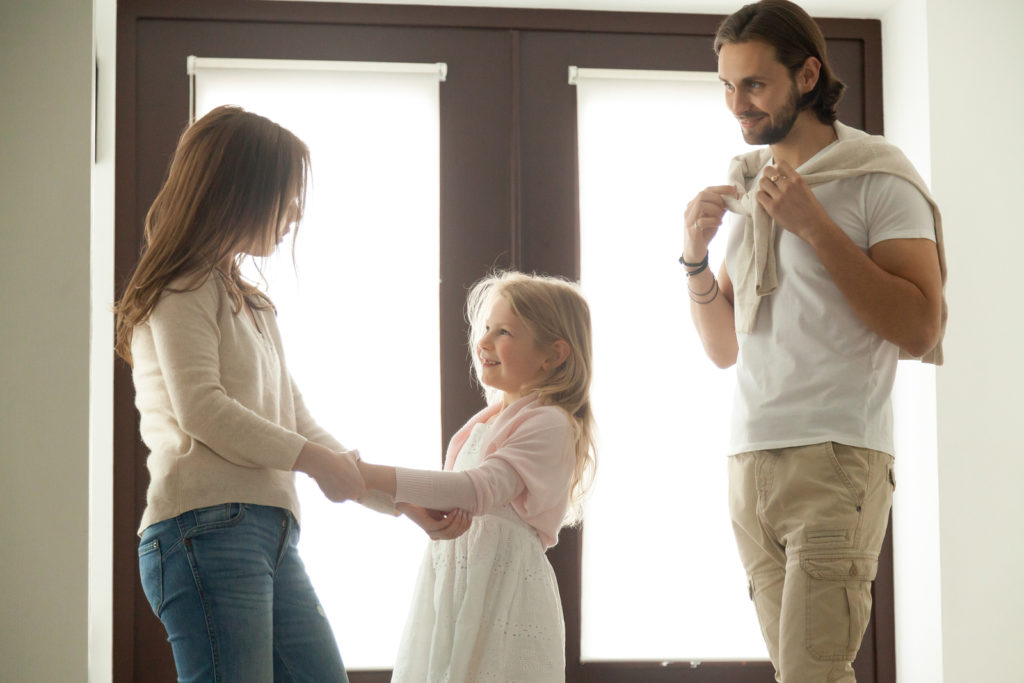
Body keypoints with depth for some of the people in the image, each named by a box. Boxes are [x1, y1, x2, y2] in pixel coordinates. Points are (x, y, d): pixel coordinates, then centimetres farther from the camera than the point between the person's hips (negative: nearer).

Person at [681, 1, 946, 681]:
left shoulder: (877, 178, -1)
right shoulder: (744, 188, 18)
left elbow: (919, 328, -11)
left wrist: (814, 225, -13)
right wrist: (696, 257, 4)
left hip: (836, 461, -6)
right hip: (749, 463, 6)